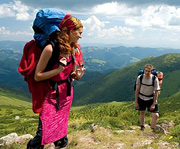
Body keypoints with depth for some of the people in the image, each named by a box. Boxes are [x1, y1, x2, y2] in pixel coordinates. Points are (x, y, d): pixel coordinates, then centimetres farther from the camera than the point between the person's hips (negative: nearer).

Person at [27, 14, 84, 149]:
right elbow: (37, 76, -17)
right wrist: (59, 69, -26)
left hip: (67, 93, 6)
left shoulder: (72, 49, 0)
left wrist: (77, 75, -10)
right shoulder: (51, 48, -21)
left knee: (62, 129, 17)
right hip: (52, 95, -6)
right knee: (43, 134, -8)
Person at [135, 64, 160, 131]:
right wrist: (136, 102, -6)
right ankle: (142, 127, 36)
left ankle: (153, 129, 11)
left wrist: (154, 104, -13)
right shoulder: (140, 78, -16)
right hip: (141, 98, 1)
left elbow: (156, 92, -12)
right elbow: (137, 90, -7)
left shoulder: (155, 79, -20)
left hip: (151, 99, -1)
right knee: (142, 112, 15)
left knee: (155, 115, -9)